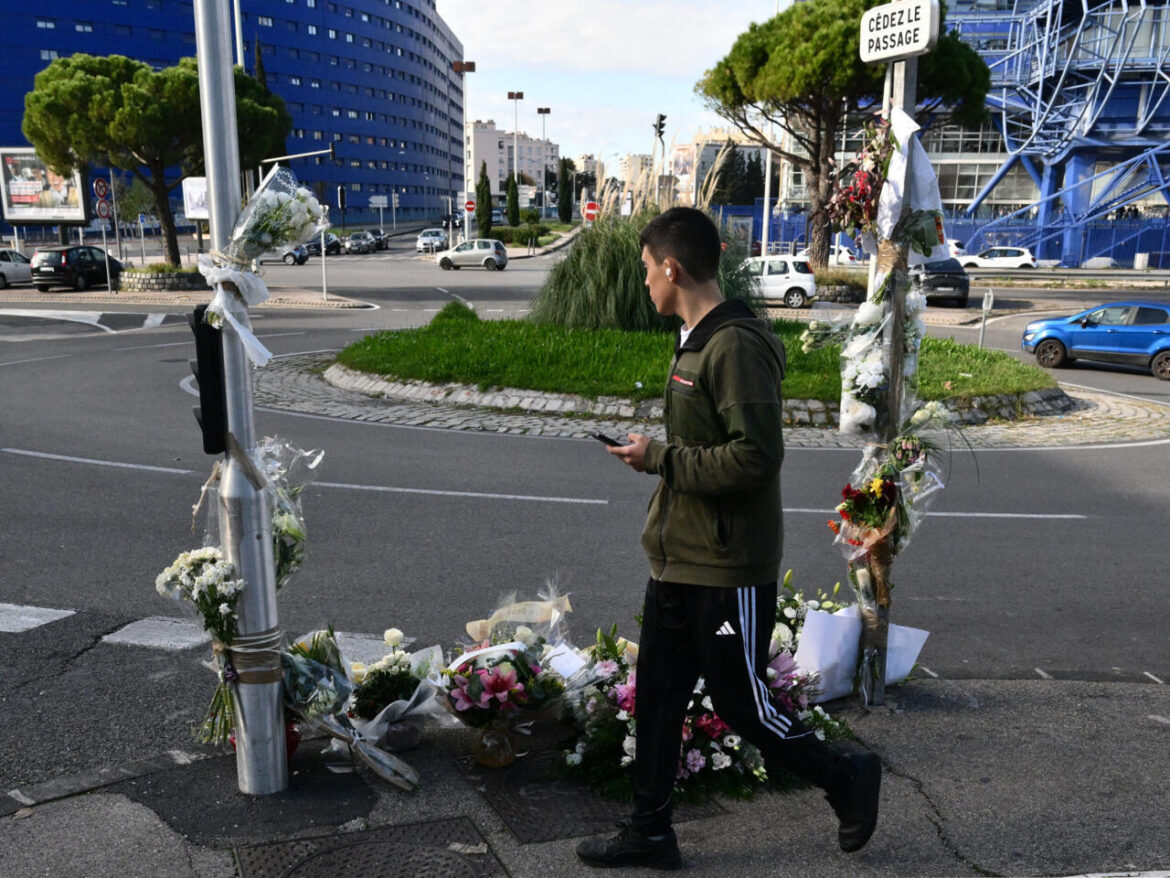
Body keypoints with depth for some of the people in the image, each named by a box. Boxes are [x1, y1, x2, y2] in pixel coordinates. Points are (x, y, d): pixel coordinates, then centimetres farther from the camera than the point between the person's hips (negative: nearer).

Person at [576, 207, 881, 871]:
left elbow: (757, 455, -27)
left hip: (729, 571, -9)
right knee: (657, 698, 14)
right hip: (679, 562, 10)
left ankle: (848, 779, 29)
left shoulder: (737, 347, -20)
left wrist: (660, 458, -20)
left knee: (742, 705, 5)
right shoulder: (696, 340, 11)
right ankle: (650, 831, 28)